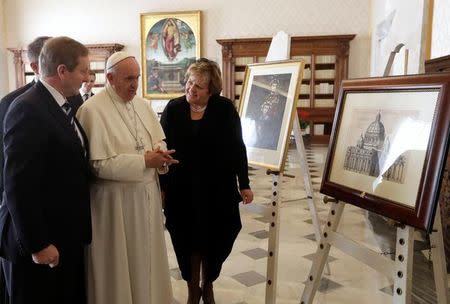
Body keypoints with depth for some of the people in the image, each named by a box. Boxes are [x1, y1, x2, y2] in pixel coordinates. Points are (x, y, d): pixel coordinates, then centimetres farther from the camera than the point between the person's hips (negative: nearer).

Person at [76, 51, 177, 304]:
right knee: (120, 262, 8)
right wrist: (144, 161, -19)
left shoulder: (143, 104, 8)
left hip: (148, 193, 6)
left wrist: (160, 155, -9)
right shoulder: (92, 110, -14)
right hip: (116, 200, -6)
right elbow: (98, 164, -19)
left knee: (148, 255, 17)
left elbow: (159, 141, 15)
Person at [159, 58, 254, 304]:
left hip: (217, 189, 0)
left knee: (214, 241, 11)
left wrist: (244, 184, -1)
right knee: (188, 241, 11)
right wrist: (161, 187, 0)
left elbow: (237, 149, -1)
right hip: (182, 190, 1)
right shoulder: (173, 109, -3)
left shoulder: (225, 109, -5)